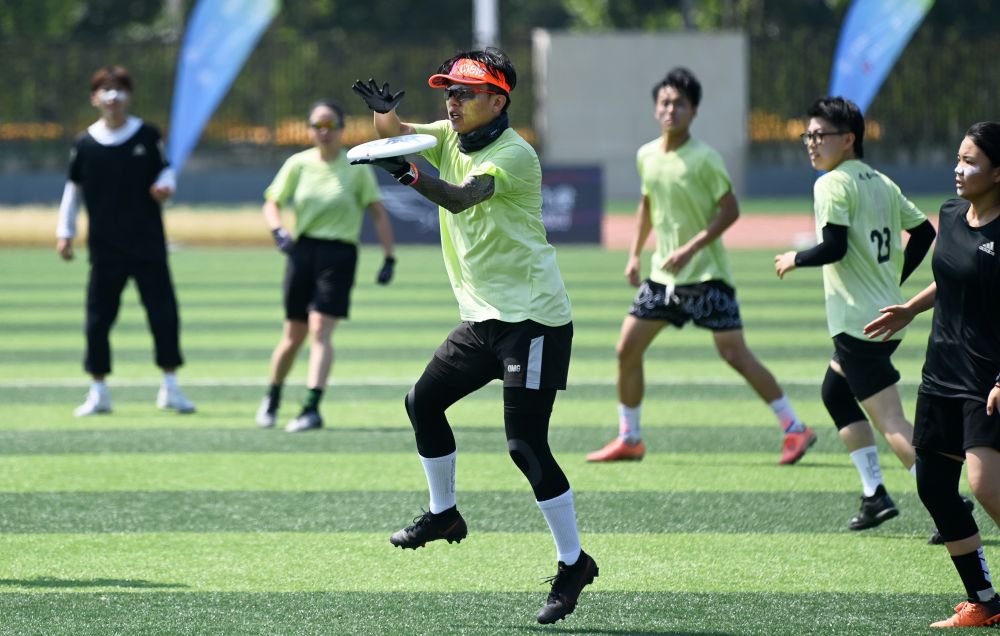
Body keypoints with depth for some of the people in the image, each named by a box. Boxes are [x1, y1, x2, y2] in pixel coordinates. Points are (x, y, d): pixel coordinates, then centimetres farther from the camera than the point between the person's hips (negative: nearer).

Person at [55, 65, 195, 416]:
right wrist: (65, 232, 6)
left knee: (164, 313, -2)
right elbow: (73, 189, 10)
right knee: (98, 318, 1)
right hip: (105, 248, 1)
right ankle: (98, 392, 11)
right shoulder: (84, 144, 2)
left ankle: (170, 387, 11)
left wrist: (165, 186, -15)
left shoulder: (147, 136, 1)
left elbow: (166, 170, 9)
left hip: (148, 245, 0)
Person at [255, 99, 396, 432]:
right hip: (303, 251, 2)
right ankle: (272, 398, 30)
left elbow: (379, 214, 1)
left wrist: (389, 259, -5)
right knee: (294, 335, 7)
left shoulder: (356, 168, -1)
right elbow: (272, 203, 9)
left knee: (320, 330, -15)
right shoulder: (298, 164, 4)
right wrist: (278, 231, -13)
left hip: (339, 254, -2)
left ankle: (312, 408, -20)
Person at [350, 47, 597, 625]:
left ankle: (574, 563, -5)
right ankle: (444, 514, 32)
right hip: (486, 317, 9)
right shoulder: (454, 137, 9)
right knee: (424, 402, 14)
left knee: (526, 443, -13)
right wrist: (385, 112, -23)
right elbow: (395, 133, 0)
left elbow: (462, 198, -32)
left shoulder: (515, 154, -17)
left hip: (534, 319, -9)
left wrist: (412, 176, -49)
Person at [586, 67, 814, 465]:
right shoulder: (646, 156, 6)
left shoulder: (703, 159, -13)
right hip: (662, 275, 7)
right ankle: (628, 439, 17)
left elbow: (730, 209, -13)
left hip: (706, 274, -7)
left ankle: (795, 429, -5)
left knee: (734, 353, -12)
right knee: (627, 349, 4)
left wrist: (691, 249, -21)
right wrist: (635, 254, 16)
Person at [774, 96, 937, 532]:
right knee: (835, 393, 25)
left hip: (857, 322, -10)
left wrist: (794, 260, -4)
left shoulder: (833, 185, -12)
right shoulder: (883, 183, 14)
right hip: (888, 314, 10)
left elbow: (834, 247, -21)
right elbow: (923, 232, 18)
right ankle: (874, 494, 19)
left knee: (891, 423, -11)